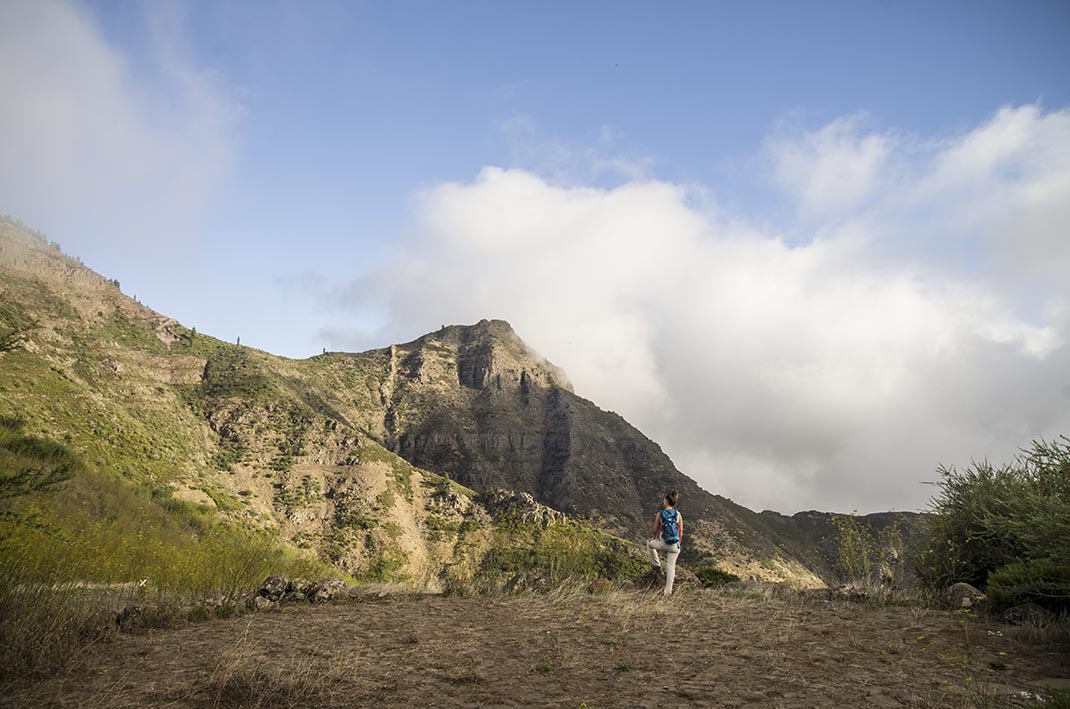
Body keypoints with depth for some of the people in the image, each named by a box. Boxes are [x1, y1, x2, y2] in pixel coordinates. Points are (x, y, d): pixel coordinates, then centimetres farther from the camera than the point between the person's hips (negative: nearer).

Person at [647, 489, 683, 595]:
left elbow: (655, 530, 2)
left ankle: (657, 565, 33)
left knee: (649, 544, 30)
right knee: (671, 566, 11)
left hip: (662, 543, -2)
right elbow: (681, 531, 3)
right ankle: (668, 591, 10)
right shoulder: (678, 514, -1)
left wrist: (655, 538, 24)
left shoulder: (660, 514, -6)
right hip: (675, 545, 2)